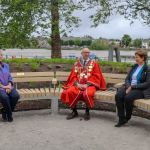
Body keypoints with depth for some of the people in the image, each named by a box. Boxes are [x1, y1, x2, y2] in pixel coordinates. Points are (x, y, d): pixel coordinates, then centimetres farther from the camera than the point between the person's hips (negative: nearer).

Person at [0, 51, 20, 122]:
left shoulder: (6, 65, 14)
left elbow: (10, 77, 13)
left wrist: (9, 85, -6)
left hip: (8, 87, 5)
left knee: (16, 95, -24)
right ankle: (9, 115, -10)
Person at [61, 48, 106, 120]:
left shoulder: (94, 63, 9)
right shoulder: (77, 63, 15)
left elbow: (96, 76, 1)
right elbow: (73, 76, 10)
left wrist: (87, 84, -13)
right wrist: (77, 84, -10)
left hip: (89, 85, -2)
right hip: (78, 84, 2)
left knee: (87, 94, -36)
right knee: (69, 92, -27)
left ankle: (87, 112, -7)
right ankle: (74, 112, -4)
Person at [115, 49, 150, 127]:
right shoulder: (134, 66, 16)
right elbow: (127, 78, 13)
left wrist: (133, 87, -17)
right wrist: (128, 86, -9)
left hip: (141, 90, -6)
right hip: (129, 87, 6)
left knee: (128, 97, -33)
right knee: (118, 96, -23)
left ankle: (127, 118, -7)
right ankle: (121, 119, -17)